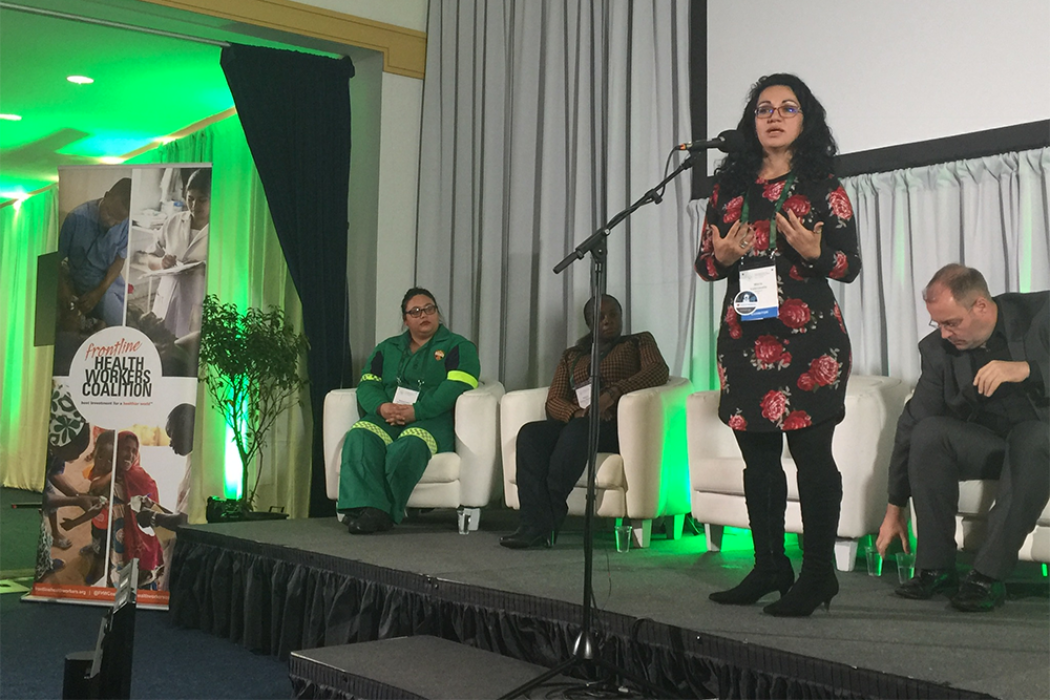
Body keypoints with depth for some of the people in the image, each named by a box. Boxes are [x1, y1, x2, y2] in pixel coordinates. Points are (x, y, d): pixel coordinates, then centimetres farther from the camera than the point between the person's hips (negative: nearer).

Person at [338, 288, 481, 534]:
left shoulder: (458, 347, 12)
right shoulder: (387, 348, 27)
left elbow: (456, 387, -5)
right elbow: (367, 385, 15)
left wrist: (416, 411, -17)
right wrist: (382, 407, -9)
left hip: (432, 420, -4)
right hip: (385, 419, 4)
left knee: (410, 445, -37)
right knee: (359, 436, -30)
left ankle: (382, 513, -31)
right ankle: (367, 506, -41)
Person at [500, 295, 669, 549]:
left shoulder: (639, 342, 18)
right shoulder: (571, 356, 26)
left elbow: (658, 371, -4)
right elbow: (553, 401, 14)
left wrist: (612, 393, -19)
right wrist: (578, 412, -11)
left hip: (618, 426, -4)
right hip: (575, 424, 4)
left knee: (579, 430, -37)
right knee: (530, 433, -27)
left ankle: (551, 517, -39)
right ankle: (535, 525, -39)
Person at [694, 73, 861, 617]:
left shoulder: (822, 187, 4)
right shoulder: (729, 187, 14)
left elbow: (850, 264, 2)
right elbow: (703, 262, 15)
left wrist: (813, 252, -17)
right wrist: (721, 257, -7)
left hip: (809, 338, -4)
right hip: (745, 337, 4)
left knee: (811, 454, -5)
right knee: (757, 455, 8)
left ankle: (817, 574, 3)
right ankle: (769, 568, 18)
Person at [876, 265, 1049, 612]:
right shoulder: (937, 349, -3)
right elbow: (911, 425, -2)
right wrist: (894, 510, -2)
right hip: (984, 444, 3)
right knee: (928, 432, -26)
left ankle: (988, 575, -32)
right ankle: (935, 567, -18)